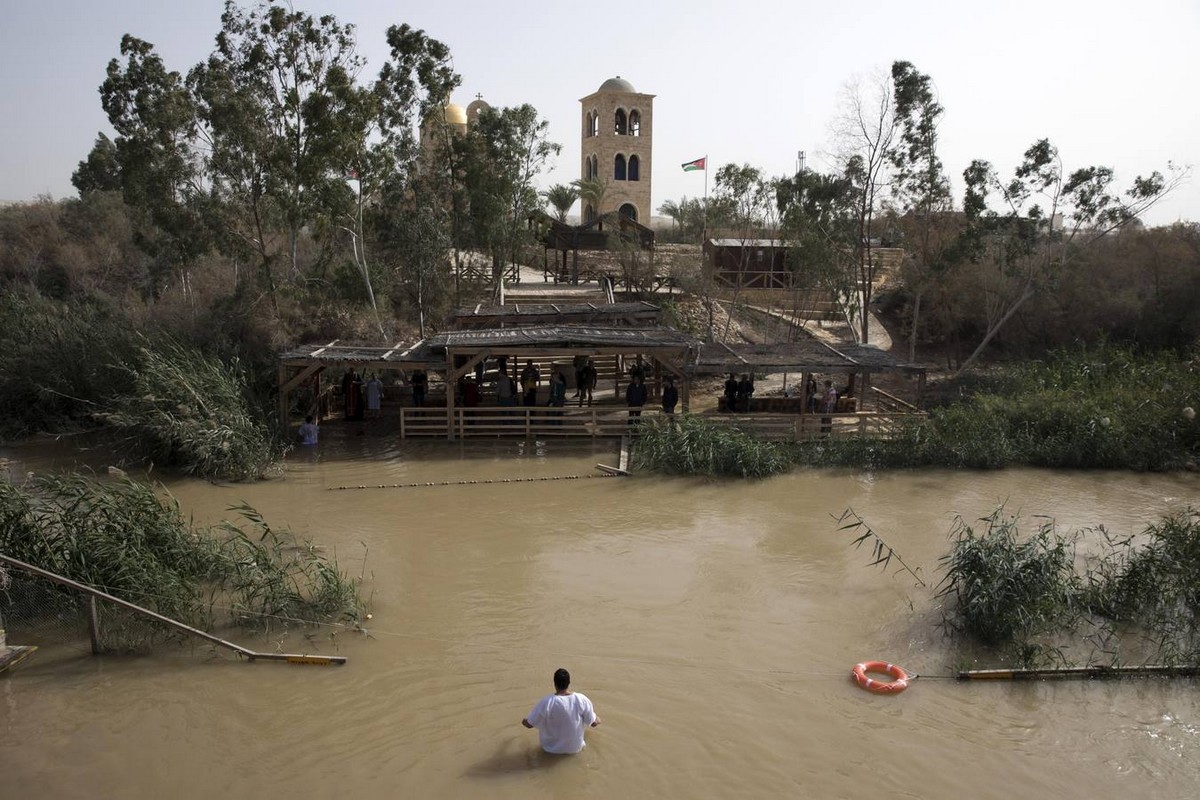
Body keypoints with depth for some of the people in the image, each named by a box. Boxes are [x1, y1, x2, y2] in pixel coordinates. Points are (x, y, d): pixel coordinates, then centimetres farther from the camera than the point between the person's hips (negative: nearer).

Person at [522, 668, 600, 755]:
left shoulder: (546, 702, -26)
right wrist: (598, 720, 15)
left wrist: (523, 721, 9)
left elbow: (529, 724, -14)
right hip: (575, 747, 1)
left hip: (551, 748, -1)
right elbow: (593, 723, -8)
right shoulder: (582, 699, -21)